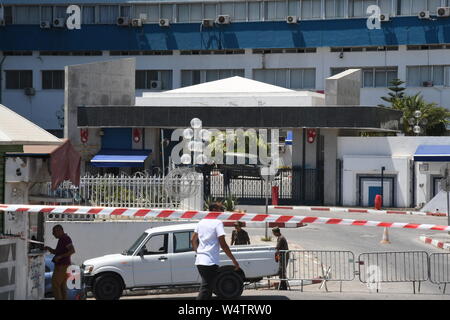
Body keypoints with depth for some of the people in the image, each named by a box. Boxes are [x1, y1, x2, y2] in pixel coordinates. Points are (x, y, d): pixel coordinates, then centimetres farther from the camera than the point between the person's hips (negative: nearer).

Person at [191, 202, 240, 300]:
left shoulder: (201, 222, 14)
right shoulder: (218, 223, -10)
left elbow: (193, 240, 21)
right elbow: (223, 244, -14)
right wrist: (234, 260, -10)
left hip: (200, 260, 8)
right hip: (211, 261, -8)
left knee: (208, 288, 17)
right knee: (205, 289, -9)